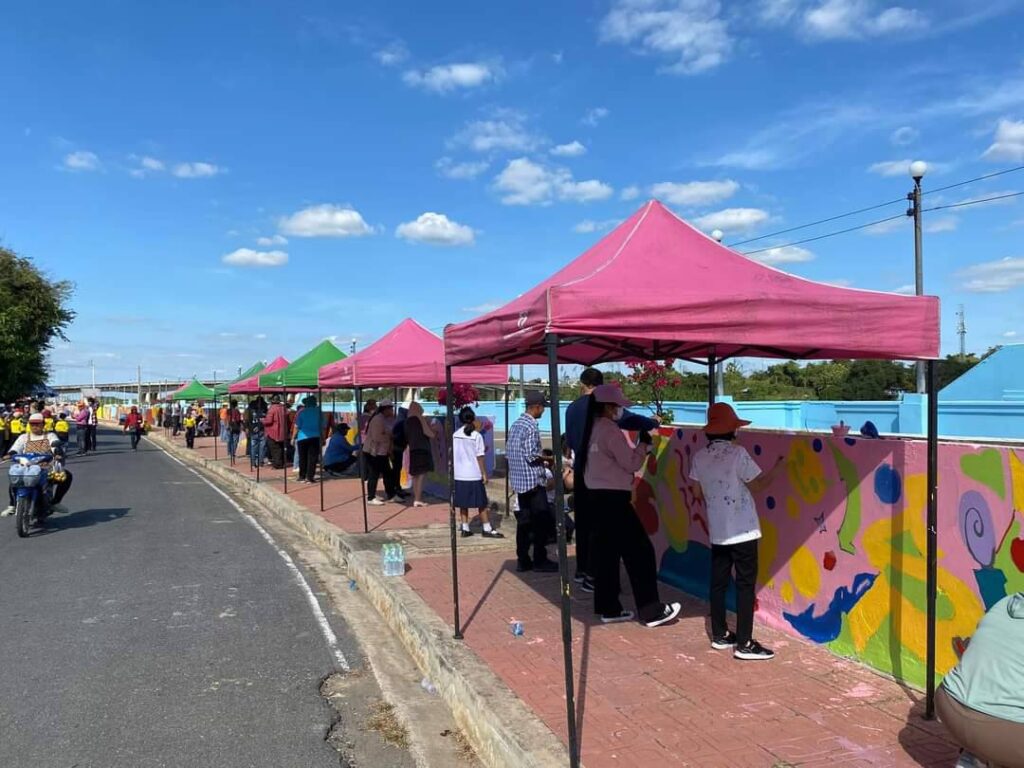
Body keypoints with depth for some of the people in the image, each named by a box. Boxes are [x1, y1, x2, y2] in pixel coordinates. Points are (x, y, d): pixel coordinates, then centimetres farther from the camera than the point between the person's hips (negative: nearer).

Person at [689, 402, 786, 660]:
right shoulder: (737, 453, -15)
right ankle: (744, 644, 3)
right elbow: (758, 485, -9)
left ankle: (720, 635, 22)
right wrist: (777, 467, 4)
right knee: (746, 584, 1)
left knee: (718, 582, 13)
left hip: (717, 531, 6)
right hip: (743, 531, -6)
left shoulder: (699, 457, 1)